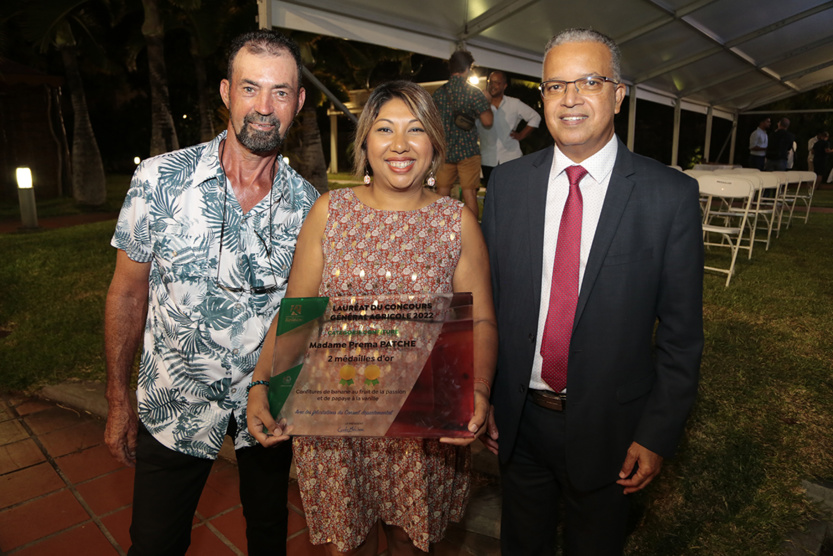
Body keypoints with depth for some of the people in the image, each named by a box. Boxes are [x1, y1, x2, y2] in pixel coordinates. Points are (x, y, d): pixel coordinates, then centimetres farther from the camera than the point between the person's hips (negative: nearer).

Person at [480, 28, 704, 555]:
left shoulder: (671, 195, -12)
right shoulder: (508, 182, -4)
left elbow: (681, 332, -8)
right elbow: (486, 298, 0)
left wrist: (657, 434, -7)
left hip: (608, 425, -2)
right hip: (518, 415, 2)